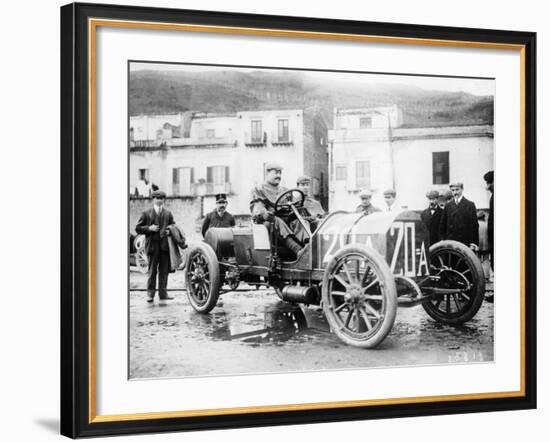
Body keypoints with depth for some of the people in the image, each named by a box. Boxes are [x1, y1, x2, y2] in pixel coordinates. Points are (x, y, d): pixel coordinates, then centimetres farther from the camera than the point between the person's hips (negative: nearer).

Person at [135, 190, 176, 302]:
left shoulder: (168, 213, 15)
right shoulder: (147, 213, 7)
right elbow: (138, 228, 5)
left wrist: (170, 231, -3)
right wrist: (149, 228, -11)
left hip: (165, 246, 2)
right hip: (152, 245, -2)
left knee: (164, 271, 4)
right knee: (152, 271, -1)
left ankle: (163, 293, 10)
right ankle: (150, 294, 5)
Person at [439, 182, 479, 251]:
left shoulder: (470, 205, 3)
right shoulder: (448, 206, 10)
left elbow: (474, 225, 0)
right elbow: (442, 225, 12)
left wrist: (474, 243, -7)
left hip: (466, 243, -2)